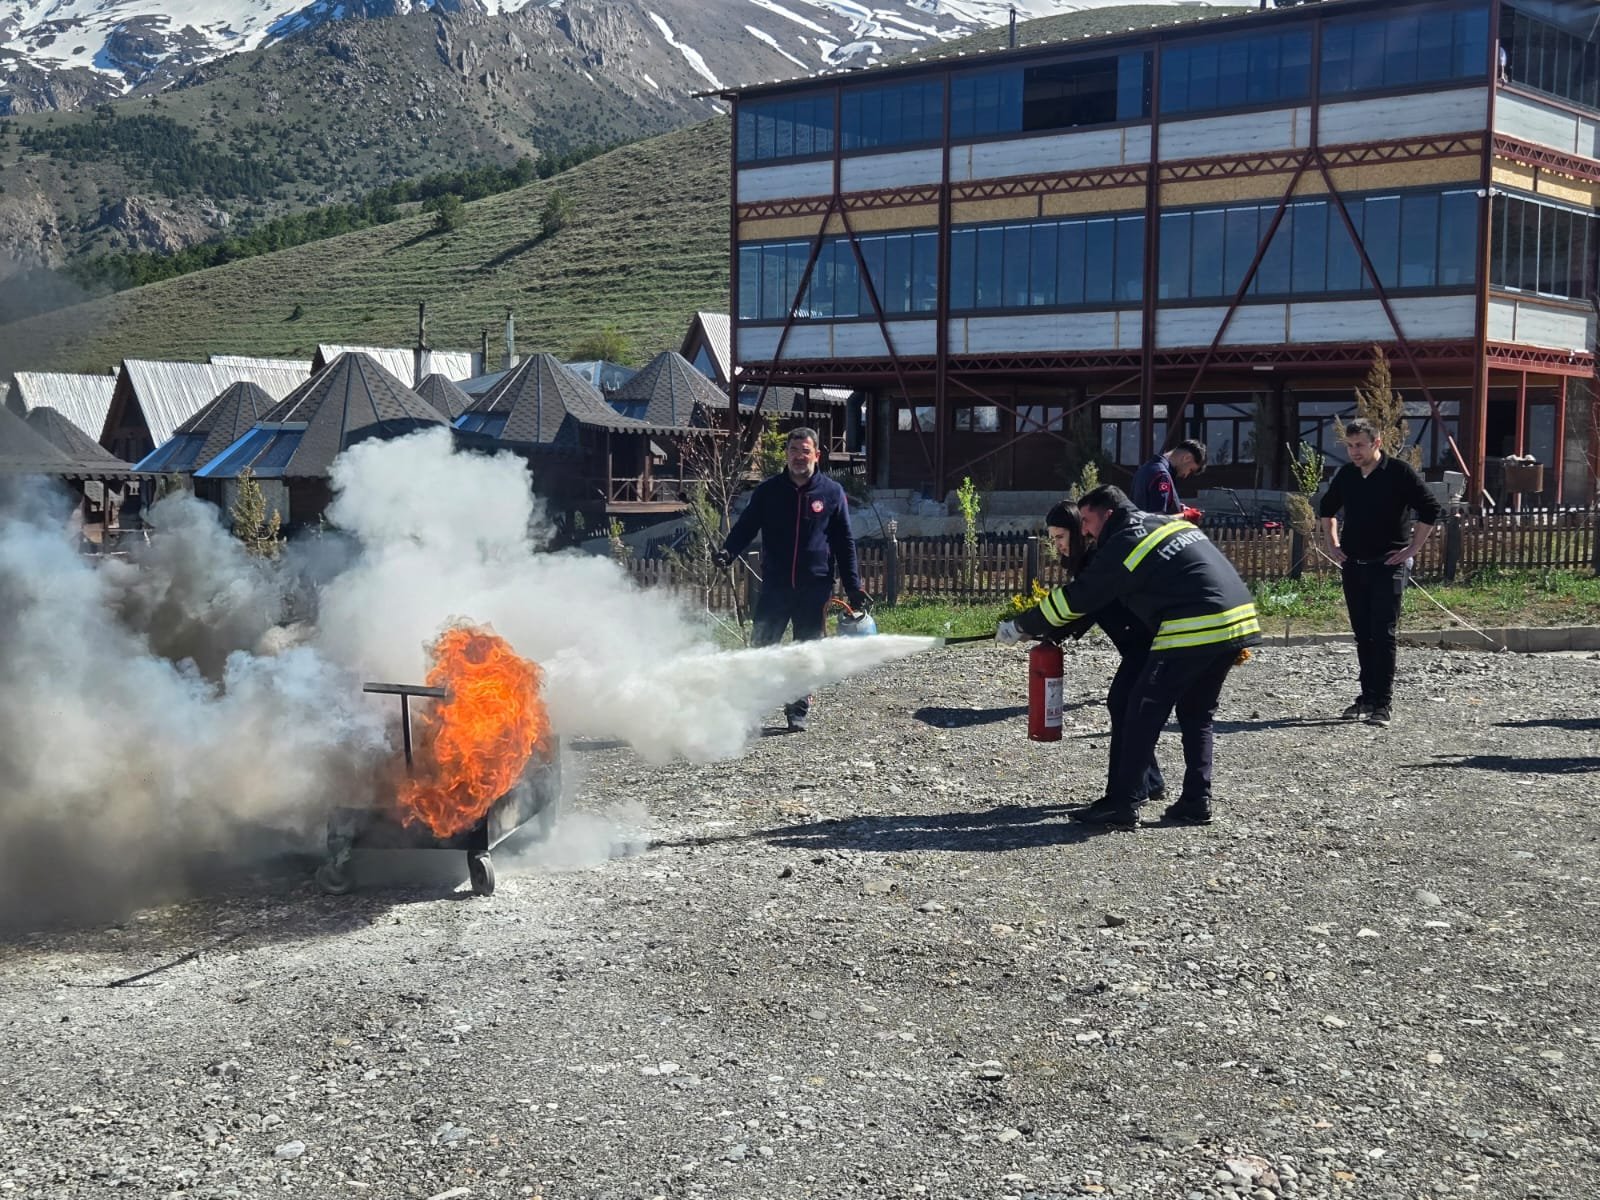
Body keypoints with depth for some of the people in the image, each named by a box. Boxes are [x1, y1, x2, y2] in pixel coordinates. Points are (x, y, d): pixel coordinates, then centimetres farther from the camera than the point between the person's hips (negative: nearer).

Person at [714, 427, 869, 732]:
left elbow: (845, 543, 8)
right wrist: (728, 551, -15)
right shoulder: (768, 490, 5)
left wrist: (853, 587, 4)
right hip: (775, 586, 0)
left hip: (815, 589, 0)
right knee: (761, 646, -5)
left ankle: (799, 709, 18)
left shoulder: (832, 493, 4)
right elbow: (745, 526, 6)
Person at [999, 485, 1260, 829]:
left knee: (1144, 712, -1)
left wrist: (1020, 627, 6)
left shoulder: (1126, 544, -5)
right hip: (1241, 620, 9)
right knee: (1197, 714, 21)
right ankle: (1196, 803, 20)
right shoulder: (1169, 523, 22)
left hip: (1195, 631, -9)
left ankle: (1121, 807, -1)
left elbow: (1078, 598, -2)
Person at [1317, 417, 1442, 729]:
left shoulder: (1399, 472, -9)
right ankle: (1367, 697, 19)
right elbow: (1326, 509, 24)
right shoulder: (1345, 475, 7)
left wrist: (1411, 549, -10)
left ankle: (1383, 703, -5)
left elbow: (1430, 510, -9)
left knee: (1383, 634, -8)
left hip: (1387, 565, -5)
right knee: (1362, 635, 10)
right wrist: (1333, 544, 15)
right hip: (1352, 565, 5)